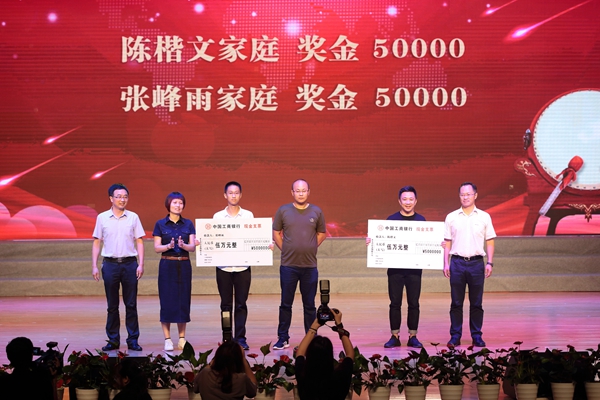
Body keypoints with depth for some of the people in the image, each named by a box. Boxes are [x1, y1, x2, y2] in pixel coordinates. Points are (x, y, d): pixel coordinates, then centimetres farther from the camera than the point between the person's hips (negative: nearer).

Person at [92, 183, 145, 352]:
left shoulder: (133, 217, 5)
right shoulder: (102, 218, 4)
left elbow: (139, 242, 6)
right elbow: (96, 243, 7)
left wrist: (141, 264, -3)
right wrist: (94, 266, 1)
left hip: (129, 263, 0)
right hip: (110, 263, 0)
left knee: (131, 304, 2)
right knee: (112, 305, 5)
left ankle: (133, 340, 6)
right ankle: (113, 340, 11)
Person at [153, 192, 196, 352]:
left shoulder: (188, 224, 7)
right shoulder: (160, 224, 2)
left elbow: (193, 247, -1)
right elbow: (157, 247, -3)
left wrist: (183, 245, -22)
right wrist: (168, 246, -21)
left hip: (184, 266, 2)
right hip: (167, 265, -2)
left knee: (183, 301, 3)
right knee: (167, 301, -3)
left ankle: (182, 338, 11)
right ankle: (167, 339, 3)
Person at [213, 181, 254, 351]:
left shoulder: (248, 215, 6)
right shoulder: (218, 216, 6)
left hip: (243, 266, 0)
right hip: (223, 266, 0)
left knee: (241, 304, 0)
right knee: (226, 304, 4)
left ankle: (240, 338, 3)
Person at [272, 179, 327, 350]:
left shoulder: (316, 212, 4)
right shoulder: (283, 211, 2)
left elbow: (321, 233, 16)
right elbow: (276, 233, 9)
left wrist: (311, 248, 6)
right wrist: (285, 249, 2)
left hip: (310, 266, 1)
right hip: (288, 265, -1)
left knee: (309, 305, 6)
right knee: (286, 304, 4)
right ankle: (283, 339, 12)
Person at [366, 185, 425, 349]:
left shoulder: (421, 220, 8)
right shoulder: (392, 219, 5)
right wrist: (371, 241, -13)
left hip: (414, 268, 0)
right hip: (395, 267, 0)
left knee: (413, 303, 3)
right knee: (395, 303, 3)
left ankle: (413, 336, 11)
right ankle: (394, 336, 9)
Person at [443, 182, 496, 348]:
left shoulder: (484, 217, 6)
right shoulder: (451, 217, 7)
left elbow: (490, 242, 7)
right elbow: (447, 243, 8)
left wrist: (490, 263, -2)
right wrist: (446, 263, 0)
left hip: (476, 263, 0)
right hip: (457, 262, 0)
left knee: (476, 303, 3)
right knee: (456, 302, 1)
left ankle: (477, 336, 10)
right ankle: (455, 335, 6)